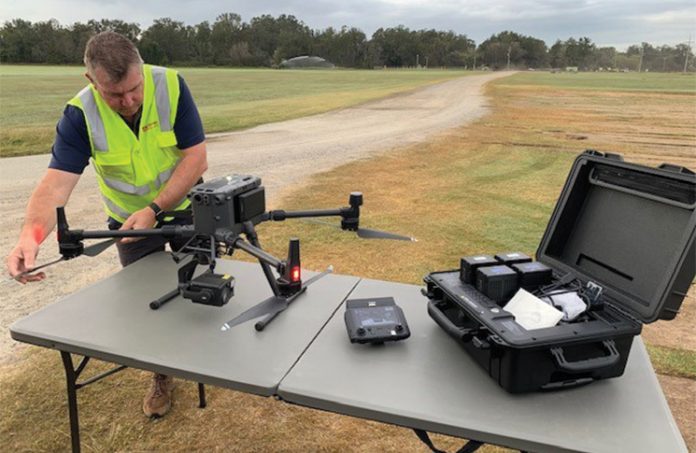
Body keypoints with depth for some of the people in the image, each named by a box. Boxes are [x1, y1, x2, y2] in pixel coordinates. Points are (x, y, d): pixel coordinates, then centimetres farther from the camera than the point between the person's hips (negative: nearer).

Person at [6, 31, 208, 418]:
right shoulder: (80, 114, -23)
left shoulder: (171, 86, -24)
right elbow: (57, 182, -29)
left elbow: (197, 157, -25)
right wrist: (32, 234, -47)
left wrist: (154, 211, -31)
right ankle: (162, 378, 33)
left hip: (185, 207, 0)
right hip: (130, 219, 1)